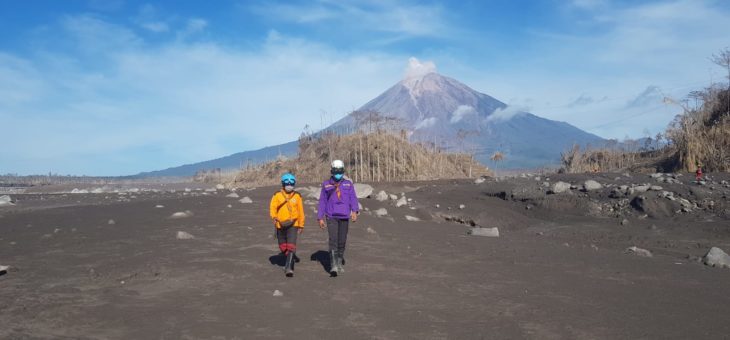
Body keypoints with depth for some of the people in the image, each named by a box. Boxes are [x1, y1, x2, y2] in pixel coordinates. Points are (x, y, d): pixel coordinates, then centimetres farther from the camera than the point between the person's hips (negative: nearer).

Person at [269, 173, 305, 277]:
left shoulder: (297, 196, 3)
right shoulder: (277, 195, 1)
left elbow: (301, 211, 9)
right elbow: (272, 207, -8)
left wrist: (301, 225, 12)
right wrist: (274, 217, -28)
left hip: (293, 225, -2)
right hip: (280, 225, 2)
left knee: (291, 246, -16)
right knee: (283, 247, 14)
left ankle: (289, 268, -18)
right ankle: (291, 259, 41)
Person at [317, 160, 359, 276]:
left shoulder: (348, 184, 7)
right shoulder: (326, 185, 6)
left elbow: (353, 198, -2)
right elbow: (322, 201, 8)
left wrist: (354, 211, -20)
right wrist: (320, 218, 5)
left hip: (344, 217, 2)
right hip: (331, 217, -1)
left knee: (342, 241, 7)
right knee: (333, 240, -14)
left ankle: (339, 263, 27)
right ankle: (333, 266, -17)